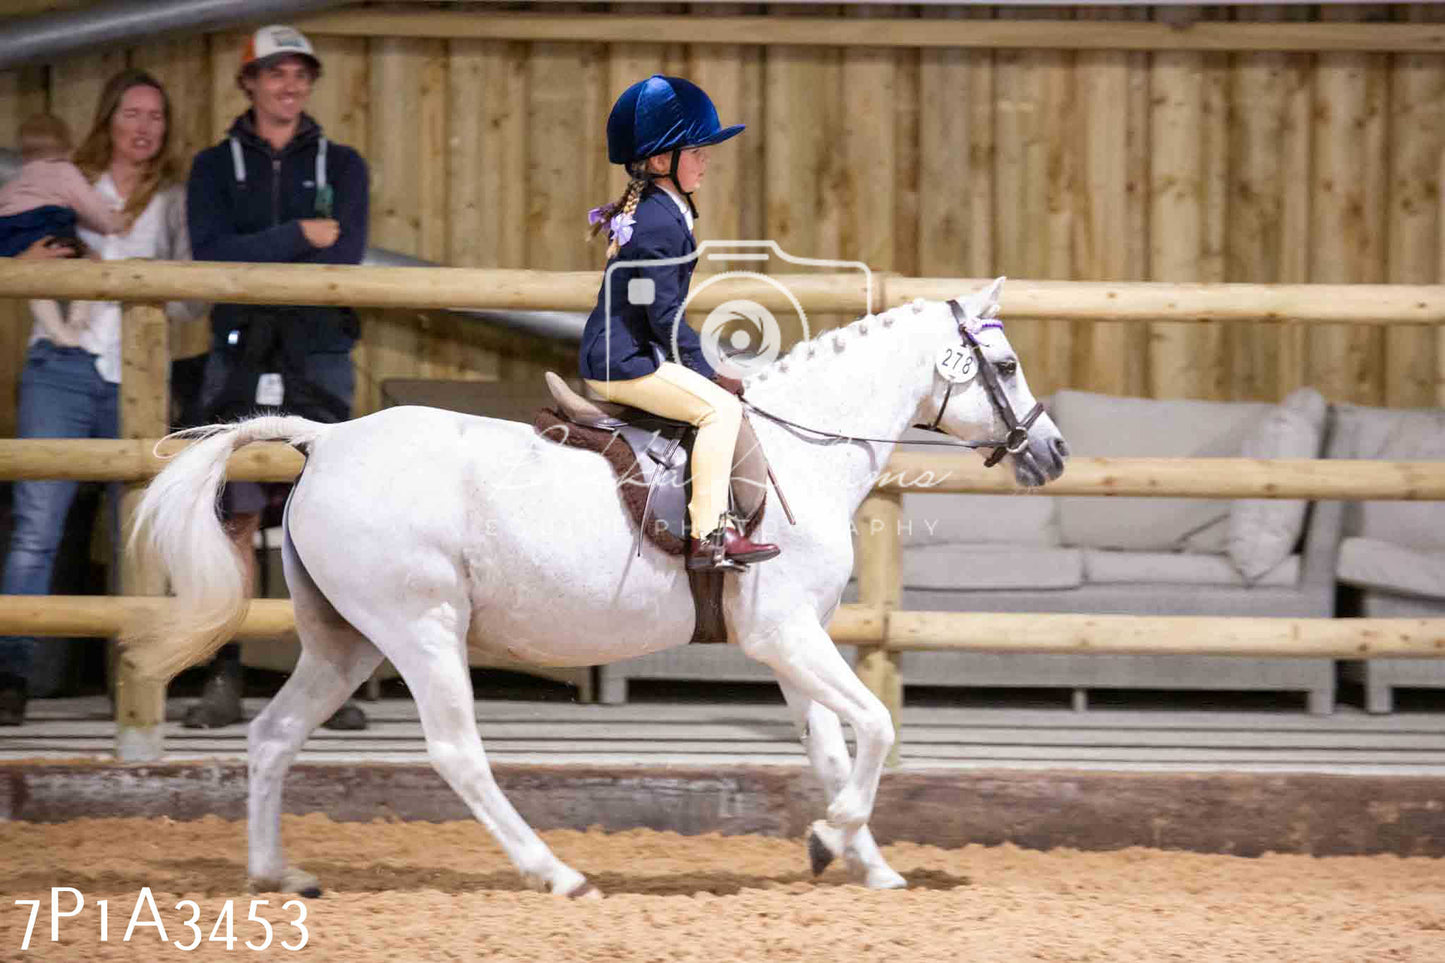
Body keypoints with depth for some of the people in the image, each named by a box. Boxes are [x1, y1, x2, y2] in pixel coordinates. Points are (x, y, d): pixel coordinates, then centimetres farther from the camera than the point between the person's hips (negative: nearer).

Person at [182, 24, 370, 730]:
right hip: (239, 365, 0)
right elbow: (213, 254, -8)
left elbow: (344, 258, -6)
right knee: (235, 520, -5)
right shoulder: (216, 167, 9)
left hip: (318, 361, 0)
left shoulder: (341, 166, 10)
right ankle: (224, 680, -3)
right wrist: (298, 234, -13)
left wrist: (253, 262, -11)